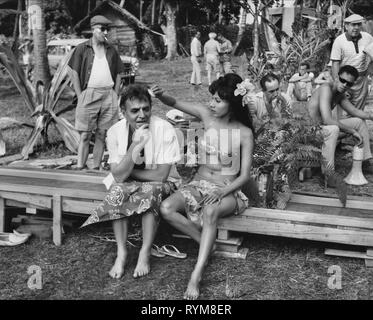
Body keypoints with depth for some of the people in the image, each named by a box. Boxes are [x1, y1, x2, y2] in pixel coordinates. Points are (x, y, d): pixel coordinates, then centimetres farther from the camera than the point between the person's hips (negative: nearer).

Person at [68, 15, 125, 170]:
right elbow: (75, 74, 2)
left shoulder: (111, 50, 15)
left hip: (109, 95, 3)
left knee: (101, 135, 5)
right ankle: (79, 168, -1)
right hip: (89, 94, -3)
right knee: (85, 135, -5)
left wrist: (115, 95, 6)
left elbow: (118, 75, 17)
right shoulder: (82, 49, 5)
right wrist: (80, 96, -5)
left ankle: (96, 169, 11)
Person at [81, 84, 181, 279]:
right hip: (126, 185, 2)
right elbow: (119, 176, -22)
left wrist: (128, 172, -14)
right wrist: (136, 144, -31)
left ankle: (145, 254, -22)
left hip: (156, 185, -2)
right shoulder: (115, 132, -13)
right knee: (117, 190, -30)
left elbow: (161, 175, -20)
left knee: (152, 189, -34)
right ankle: (121, 253, -19)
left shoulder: (164, 129, -19)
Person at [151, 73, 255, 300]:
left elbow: (245, 175, -9)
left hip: (228, 189, -4)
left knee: (210, 212, -39)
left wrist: (222, 193, -25)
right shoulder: (207, 115, 0)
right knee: (166, 209, -23)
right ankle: (207, 243, -7)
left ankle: (196, 276, -36)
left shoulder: (244, 133, -8)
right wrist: (160, 96, -17)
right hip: (199, 183, 4)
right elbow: (176, 104, 6)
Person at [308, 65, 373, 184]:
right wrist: (352, 131, -28)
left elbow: (354, 111, 16)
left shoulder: (340, 93, 6)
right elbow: (327, 120, -35)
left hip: (324, 126, 10)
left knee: (360, 121, 15)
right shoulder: (326, 89, -24)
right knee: (333, 129, -41)